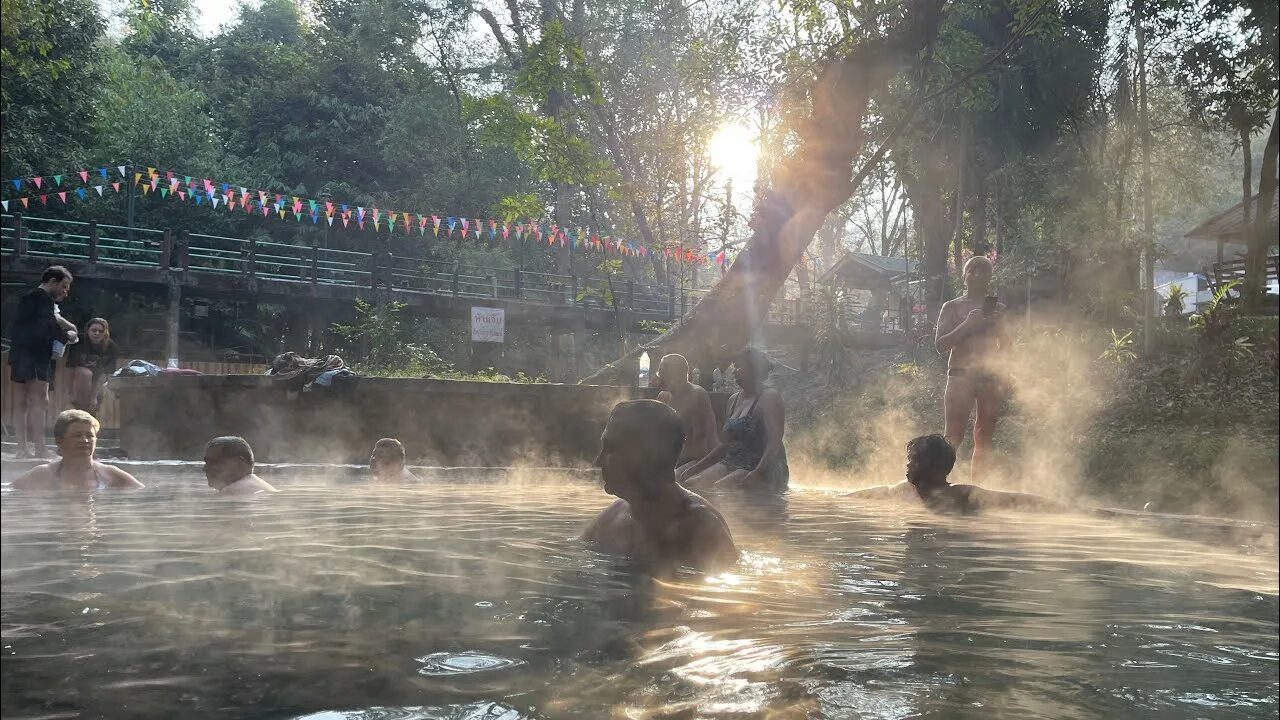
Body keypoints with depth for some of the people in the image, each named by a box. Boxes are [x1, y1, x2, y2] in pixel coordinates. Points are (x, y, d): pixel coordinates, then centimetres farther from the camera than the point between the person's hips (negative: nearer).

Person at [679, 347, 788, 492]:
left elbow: (775, 442, -17)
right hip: (731, 463, 8)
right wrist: (695, 467, 13)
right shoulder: (734, 400, 18)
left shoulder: (770, 397, -6)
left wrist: (758, 473, -31)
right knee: (688, 484, -14)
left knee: (717, 489, -33)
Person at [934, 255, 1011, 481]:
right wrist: (966, 325, -13)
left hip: (990, 376, 3)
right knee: (953, 435, -13)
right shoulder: (952, 307, 7)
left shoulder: (998, 309, 15)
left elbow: (1006, 346, 17)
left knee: (984, 437, 3)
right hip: (961, 375, -3)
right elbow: (940, 345, -1)